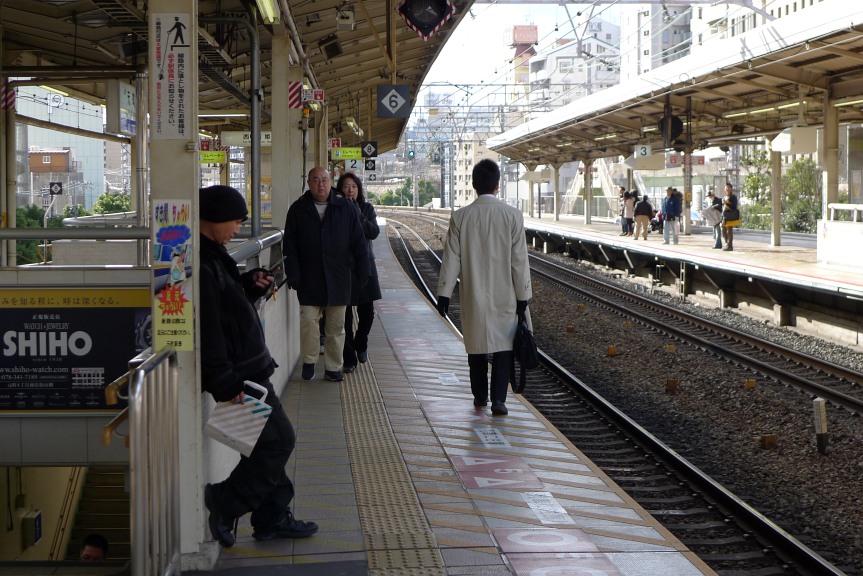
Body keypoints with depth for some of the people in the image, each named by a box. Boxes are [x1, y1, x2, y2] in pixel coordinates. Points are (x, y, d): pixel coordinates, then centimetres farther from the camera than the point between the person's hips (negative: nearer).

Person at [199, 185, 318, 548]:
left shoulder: (212, 256, 13)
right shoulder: (201, 265, -21)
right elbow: (206, 330, -25)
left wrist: (250, 286, 6)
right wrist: (226, 385, -24)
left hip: (249, 369, 11)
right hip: (239, 374, -11)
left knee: (268, 443, 15)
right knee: (278, 440, -6)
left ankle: (272, 518, 24)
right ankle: (224, 503, 5)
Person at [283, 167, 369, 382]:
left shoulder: (347, 209, 3)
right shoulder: (298, 210, 3)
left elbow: (359, 243, 5)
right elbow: (289, 246, 2)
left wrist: (363, 272, 1)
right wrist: (293, 274, -6)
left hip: (338, 278, 1)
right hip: (309, 279, -1)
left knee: (336, 325, 6)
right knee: (308, 320, -5)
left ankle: (333, 367, 16)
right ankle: (309, 361, 11)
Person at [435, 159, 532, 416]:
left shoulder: (461, 217, -6)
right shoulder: (512, 216, -9)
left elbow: (451, 259, -3)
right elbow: (519, 261, -6)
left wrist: (444, 294, 4)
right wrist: (522, 296, 2)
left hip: (473, 296, 2)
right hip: (504, 296, -1)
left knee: (476, 345, 15)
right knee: (503, 345, 5)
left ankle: (480, 396, 26)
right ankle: (498, 399, -4)